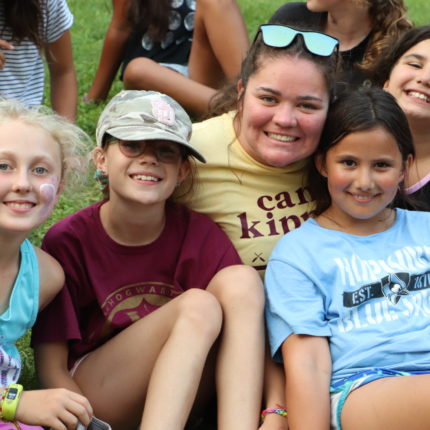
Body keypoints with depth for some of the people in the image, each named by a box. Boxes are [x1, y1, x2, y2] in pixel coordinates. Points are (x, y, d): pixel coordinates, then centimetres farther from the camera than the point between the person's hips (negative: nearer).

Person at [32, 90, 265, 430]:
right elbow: (51, 367, -9)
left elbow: (257, 333, -10)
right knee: (198, 305, -26)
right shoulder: (69, 241, -10)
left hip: (179, 399, 3)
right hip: (93, 392, -3)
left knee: (241, 281, -20)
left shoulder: (200, 234, -5)